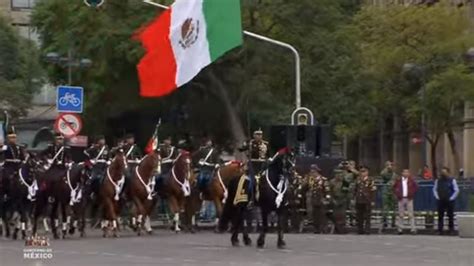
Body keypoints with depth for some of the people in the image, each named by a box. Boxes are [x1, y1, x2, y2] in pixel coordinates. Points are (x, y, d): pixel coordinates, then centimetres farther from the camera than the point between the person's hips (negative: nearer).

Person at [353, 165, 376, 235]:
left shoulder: (370, 180, -5)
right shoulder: (358, 179, 9)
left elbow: (373, 191, -6)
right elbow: (355, 189, 18)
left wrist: (372, 201, -9)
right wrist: (354, 198, 12)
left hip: (367, 201, -5)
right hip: (359, 201, 5)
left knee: (367, 217, -1)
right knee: (359, 217, 8)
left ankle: (367, 231, 3)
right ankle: (360, 230, 17)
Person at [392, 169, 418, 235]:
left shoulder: (411, 180, 1)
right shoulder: (398, 180, 4)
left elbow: (416, 187, 6)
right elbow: (394, 187, 14)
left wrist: (412, 194, -2)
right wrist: (396, 194, 3)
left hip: (409, 199, -1)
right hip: (401, 199, 1)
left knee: (411, 214, -4)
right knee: (401, 215, 5)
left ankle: (413, 229, -3)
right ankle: (400, 229, 10)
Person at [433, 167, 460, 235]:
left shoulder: (452, 180, -2)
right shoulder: (438, 180, 9)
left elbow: (456, 190, -1)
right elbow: (434, 189, 16)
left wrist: (451, 198, -7)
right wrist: (437, 197, 3)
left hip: (449, 201, -3)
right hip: (441, 201, 3)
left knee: (450, 216, 1)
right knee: (440, 216, 2)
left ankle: (451, 230, 8)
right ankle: (440, 230, 5)